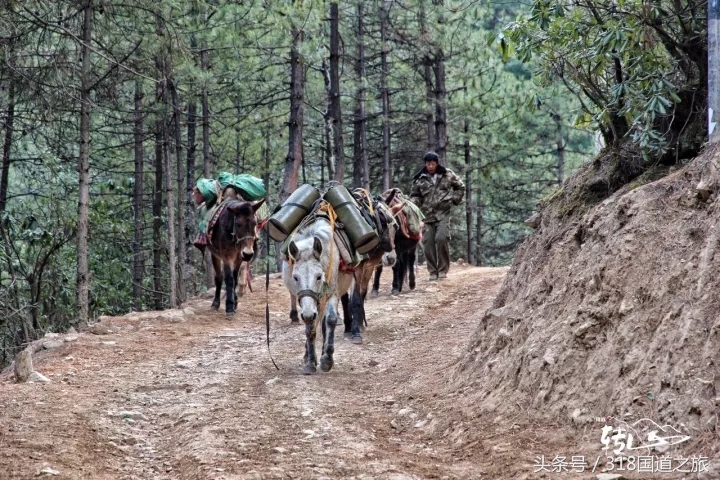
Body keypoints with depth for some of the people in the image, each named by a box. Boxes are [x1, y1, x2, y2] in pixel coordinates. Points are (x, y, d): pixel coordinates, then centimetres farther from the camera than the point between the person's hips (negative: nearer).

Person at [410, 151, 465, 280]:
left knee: (441, 238, -18)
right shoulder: (420, 179, 5)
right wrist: (414, 203, -7)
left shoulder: (448, 175, 4)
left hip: (443, 214, -2)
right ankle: (433, 272, 8)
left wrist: (454, 199, 7)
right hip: (427, 215, 2)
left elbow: (460, 187, 18)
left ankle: (443, 270, -5)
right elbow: (415, 195, 14)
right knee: (428, 242, -3)